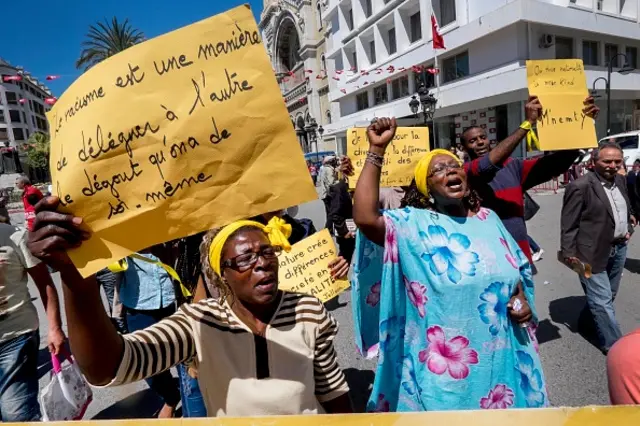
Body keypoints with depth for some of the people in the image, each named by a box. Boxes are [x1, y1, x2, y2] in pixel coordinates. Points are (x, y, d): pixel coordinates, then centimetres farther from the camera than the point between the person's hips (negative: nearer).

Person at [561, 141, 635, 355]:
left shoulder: (621, 180, 5)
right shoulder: (580, 187, -19)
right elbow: (568, 224, -17)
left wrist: (628, 229, 11)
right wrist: (569, 253, -17)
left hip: (619, 249, 8)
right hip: (593, 252, -8)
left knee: (607, 296, 22)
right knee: (602, 301, 2)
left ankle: (586, 320, 44)